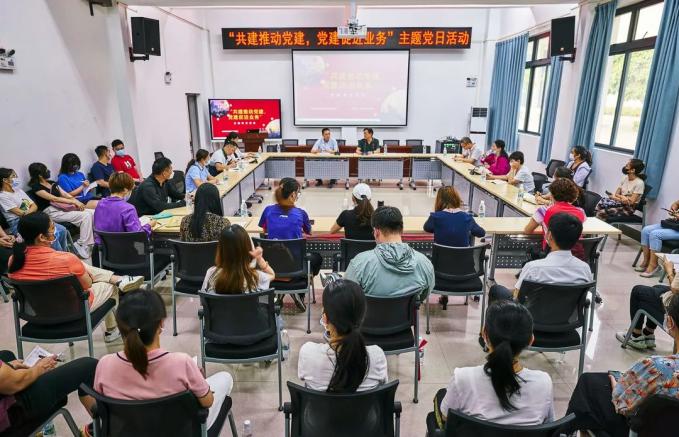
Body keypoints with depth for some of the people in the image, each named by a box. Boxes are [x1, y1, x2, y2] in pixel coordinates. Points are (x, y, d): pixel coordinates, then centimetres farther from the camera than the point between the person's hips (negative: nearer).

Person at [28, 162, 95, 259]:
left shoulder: (52, 183, 22)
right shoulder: (36, 187, -1)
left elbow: (65, 194, 15)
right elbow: (54, 198, -12)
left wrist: (77, 202, -4)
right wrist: (73, 201, -17)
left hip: (64, 207, 7)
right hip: (52, 212, -7)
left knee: (93, 213, -16)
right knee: (85, 216, -27)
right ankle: (84, 247, -23)